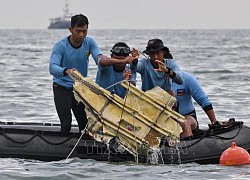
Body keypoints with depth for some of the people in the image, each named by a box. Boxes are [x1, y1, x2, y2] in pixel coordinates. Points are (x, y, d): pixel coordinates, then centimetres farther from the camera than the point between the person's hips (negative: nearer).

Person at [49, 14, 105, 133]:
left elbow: (99, 57, -20)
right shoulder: (60, 46, -19)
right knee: (66, 123, -18)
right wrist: (66, 71, -54)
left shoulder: (89, 42, -6)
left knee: (85, 123, 1)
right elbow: (52, 68, -32)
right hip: (62, 87, -4)